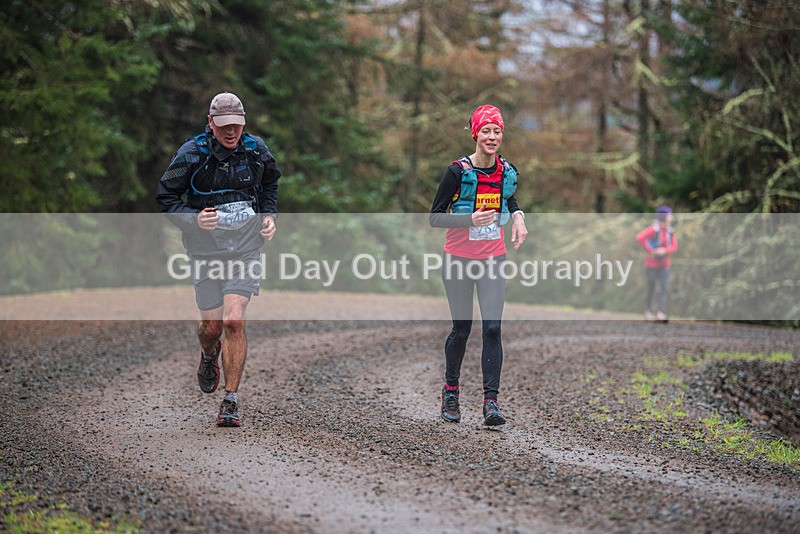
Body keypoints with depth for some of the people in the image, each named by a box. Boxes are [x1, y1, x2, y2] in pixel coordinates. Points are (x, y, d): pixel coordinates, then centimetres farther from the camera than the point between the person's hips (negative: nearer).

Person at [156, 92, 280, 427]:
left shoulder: (256, 150, 0)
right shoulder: (192, 155, -10)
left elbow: (270, 182, 21)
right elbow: (165, 196, -4)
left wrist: (270, 216, 6)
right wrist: (194, 219, -20)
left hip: (245, 249, 0)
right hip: (206, 251, 0)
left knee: (234, 321, -15)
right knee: (211, 326, 6)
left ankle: (231, 401, -6)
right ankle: (209, 356, 47)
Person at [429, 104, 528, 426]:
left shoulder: (507, 171, 1)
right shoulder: (458, 171, -13)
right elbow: (435, 217, -12)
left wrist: (517, 215, 1)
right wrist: (471, 220, -26)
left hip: (493, 260, 3)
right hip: (459, 260, -3)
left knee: (492, 328, -10)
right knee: (462, 329, 6)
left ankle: (491, 400, -11)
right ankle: (450, 390, 29)